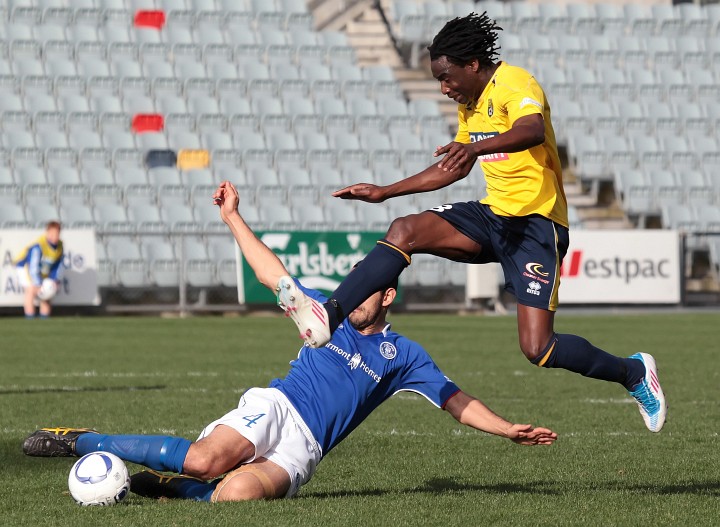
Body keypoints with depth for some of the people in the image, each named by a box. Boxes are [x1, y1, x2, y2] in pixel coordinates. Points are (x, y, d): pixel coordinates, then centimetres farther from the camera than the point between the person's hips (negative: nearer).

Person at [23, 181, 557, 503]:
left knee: (240, 490, -38)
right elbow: (273, 272, 24)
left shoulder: (403, 355, 17)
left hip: (304, 448, 0)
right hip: (275, 406, 0)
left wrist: (509, 429, 4)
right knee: (208, 459, -34)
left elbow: (458, 401, 16)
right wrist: (234, 218, 22)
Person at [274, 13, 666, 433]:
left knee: (539, 349, -14)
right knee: (405, 231, -16)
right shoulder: (470, 104, 15)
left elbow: (533, 131, -36)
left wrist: (476, 147, -54)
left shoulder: (516, 85, -13)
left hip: (536, 224, -8)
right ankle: (329, 318, -25)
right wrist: (384, 192, 26)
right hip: (494, 215, 8)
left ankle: (634, 373, 9)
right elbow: (453, 169, 29)